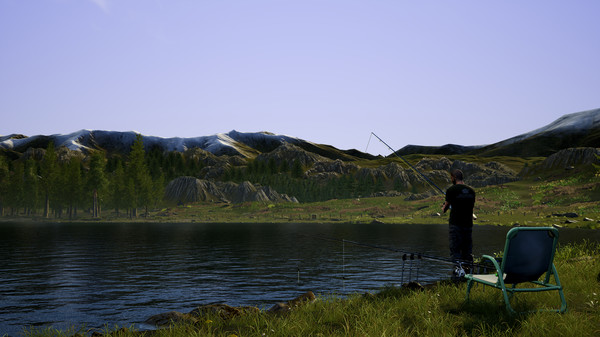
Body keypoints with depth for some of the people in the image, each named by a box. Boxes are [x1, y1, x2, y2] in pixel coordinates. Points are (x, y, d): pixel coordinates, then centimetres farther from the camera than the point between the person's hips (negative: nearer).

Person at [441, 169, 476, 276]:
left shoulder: (451, 190, -6)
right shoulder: (471, 191, 9)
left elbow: (447, 204, 8)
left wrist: (444, 209, 33)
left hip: (455, 224, -5)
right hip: (468, 223, 5)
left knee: (455, 248, -2)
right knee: (467, 248, 12)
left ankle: (459, 267, -15)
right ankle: (467, 267, 15)